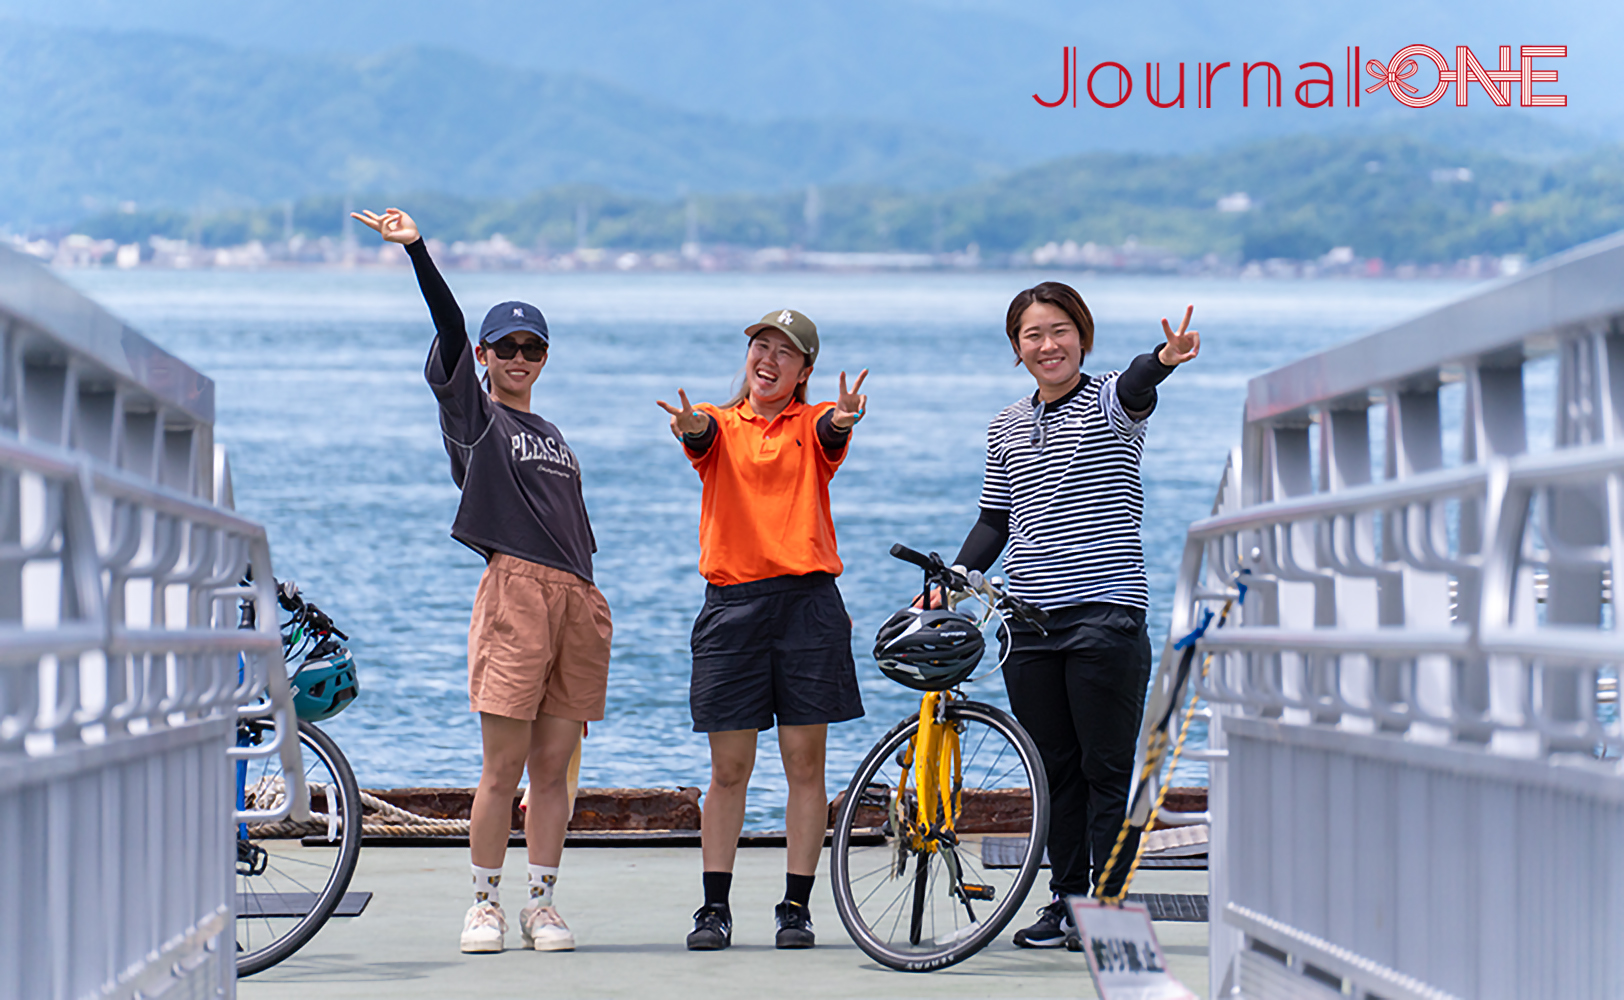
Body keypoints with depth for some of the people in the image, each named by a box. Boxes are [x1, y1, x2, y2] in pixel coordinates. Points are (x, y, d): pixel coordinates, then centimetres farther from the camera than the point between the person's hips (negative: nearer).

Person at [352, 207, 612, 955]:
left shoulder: (553, 438, 24)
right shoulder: (472, 414, 7)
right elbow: (450, 330, -6)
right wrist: (417, 253, -18)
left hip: (577, 601, 5)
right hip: (513, 591, -5)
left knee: (554, 769, 4)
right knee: (503, 769, -6)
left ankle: (542, 905, 8)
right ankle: (485, 905, 3)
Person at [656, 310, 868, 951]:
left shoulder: (810, 425, 7)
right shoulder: (720, 425, 9)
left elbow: (828, 432, -16)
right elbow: (703, 435, -14)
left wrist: (842, 419, -42)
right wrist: (691, 427, -40)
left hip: (808, 602, 0)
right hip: (732, 603, 0)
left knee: (804, 761, 1)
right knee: (728, 768, 2)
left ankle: (796, 906, 7)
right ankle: (715, 908, 8)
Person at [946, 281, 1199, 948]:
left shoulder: (1109, 405, -1)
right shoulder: (1006, 428, 14)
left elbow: (1133, 389, -25)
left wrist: (1164, 360, -48)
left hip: (1106, 615, -5)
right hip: (1030, 621, 5)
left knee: (1107, 771, -3)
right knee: (1054, 770, 8)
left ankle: (1113, 905, 1)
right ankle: (1066, 899, 15)